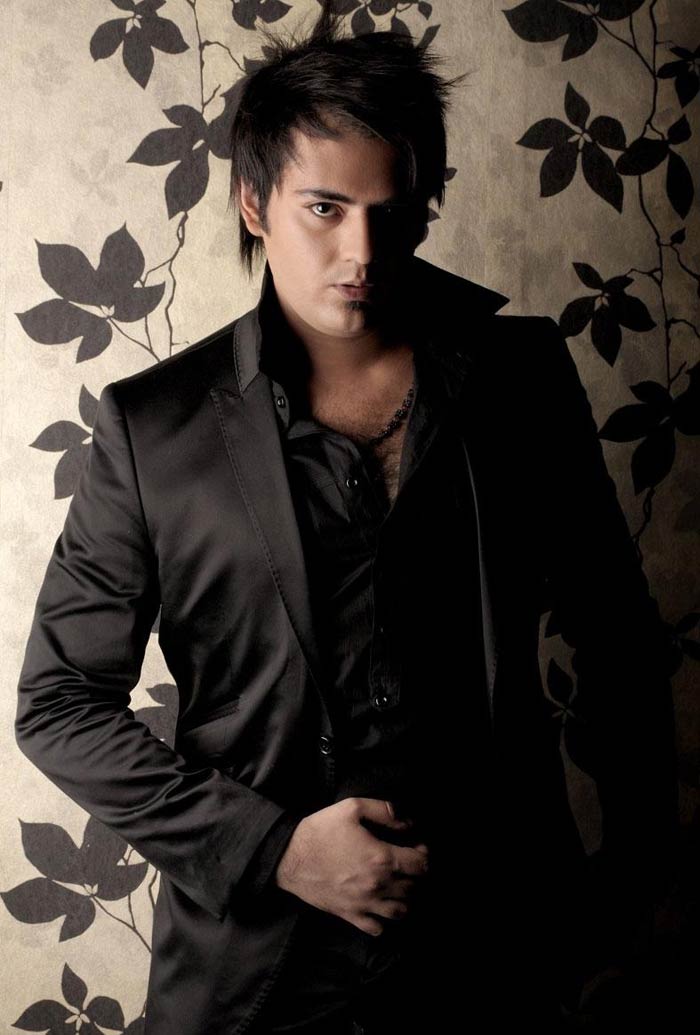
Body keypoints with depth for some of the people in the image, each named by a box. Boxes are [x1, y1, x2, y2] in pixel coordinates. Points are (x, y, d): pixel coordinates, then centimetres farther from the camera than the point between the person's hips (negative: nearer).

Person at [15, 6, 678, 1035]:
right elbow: (59, 702, -5)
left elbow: (616, 633, 6)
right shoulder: (152, 425, -9)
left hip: (497, 941, 2)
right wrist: (270, 847, -13)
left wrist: (642, 846, 9)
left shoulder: (522, 373, -3)